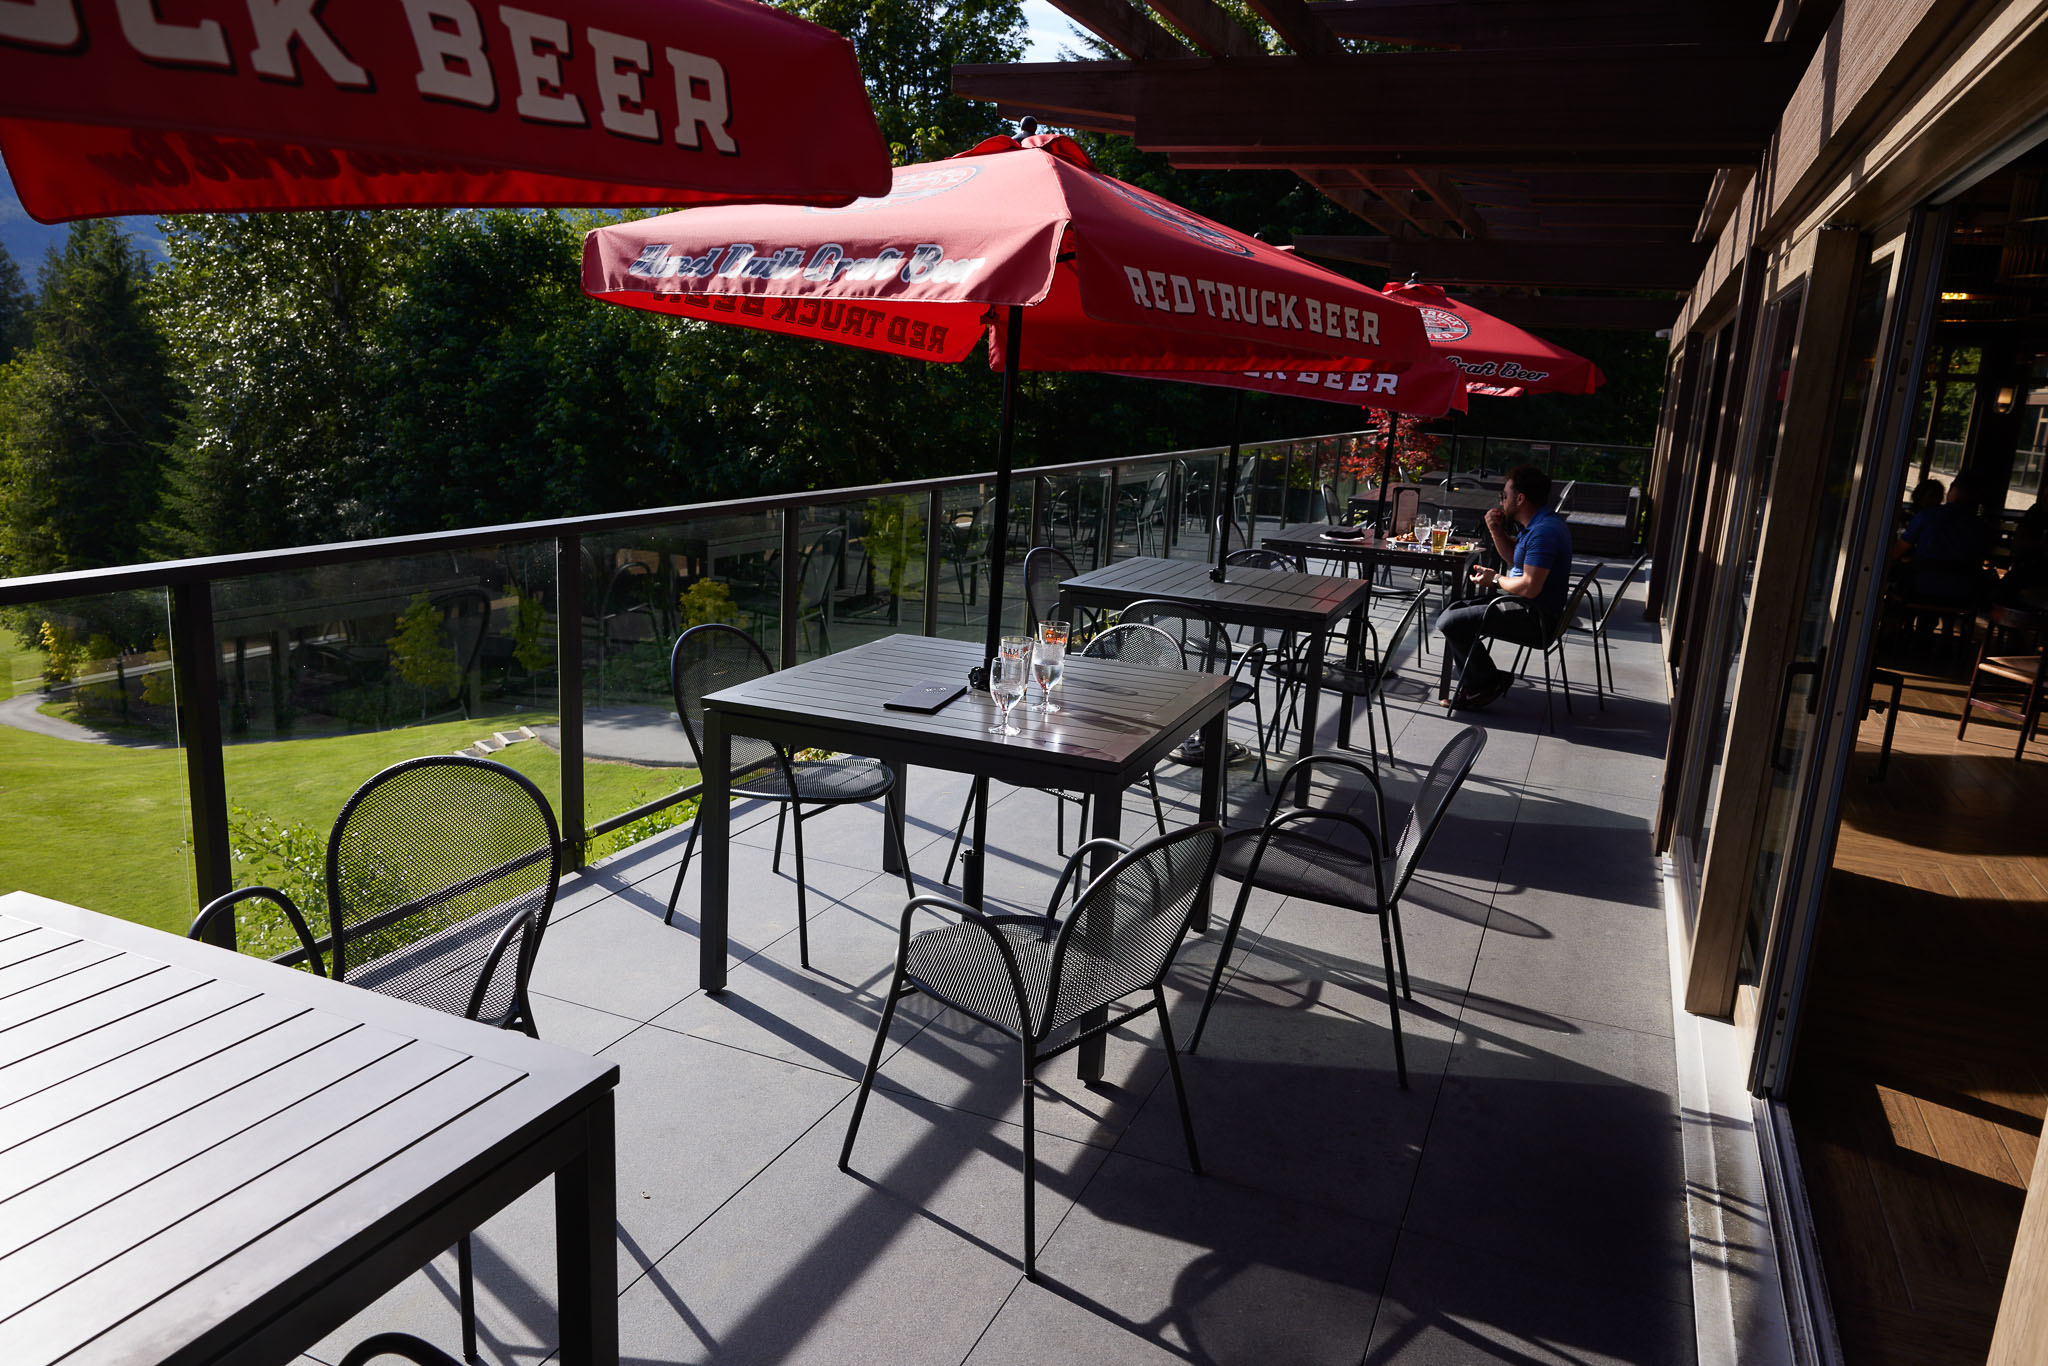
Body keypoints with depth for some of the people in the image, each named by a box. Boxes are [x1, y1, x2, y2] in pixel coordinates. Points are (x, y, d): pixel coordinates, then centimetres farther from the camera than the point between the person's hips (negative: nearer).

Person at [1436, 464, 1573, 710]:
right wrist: (1496, 531, 7)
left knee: (1449, 623, -16)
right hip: (1528, 607, 11)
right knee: (1454, 610, 16)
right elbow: (1515, 557, 24)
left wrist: (1496, 579, -11)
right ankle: (1473, 688, 13)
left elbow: (1529, 587, -30)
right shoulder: (1538, 523, 9)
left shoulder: (1544, 531, -24)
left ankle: (1489, 681, 3)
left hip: (1535, 620, -11)